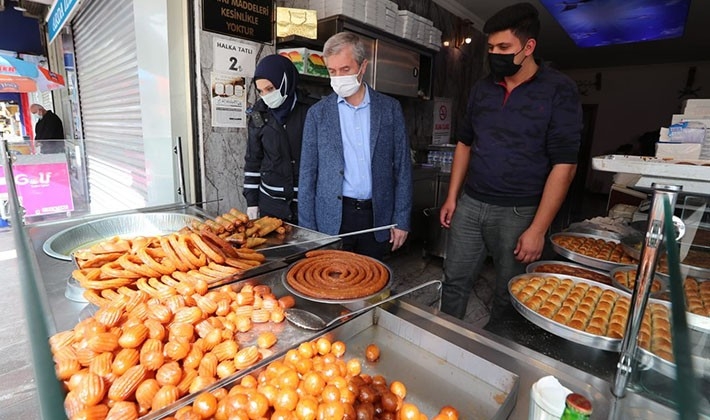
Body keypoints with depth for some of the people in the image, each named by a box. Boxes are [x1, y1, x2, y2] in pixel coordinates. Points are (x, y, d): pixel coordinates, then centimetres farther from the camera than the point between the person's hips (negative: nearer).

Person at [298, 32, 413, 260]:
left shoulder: (390, 108, 3)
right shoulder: (318, 113, 2)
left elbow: (402, 167, 4)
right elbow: (308, 175, 2)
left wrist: (401, 220, 0)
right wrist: (308, 229, -1)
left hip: (378, 217, 1)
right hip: (332, 219, 0)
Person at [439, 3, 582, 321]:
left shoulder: (558, 91, -8)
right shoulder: (482, 89, 7)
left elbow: (564, 164, -11)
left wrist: (538, 229, -14)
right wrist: (452, 198, 8)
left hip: (517, 212, -4)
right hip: (469, 205, 4)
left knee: (508, 295, 11)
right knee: (455, 281, 10)